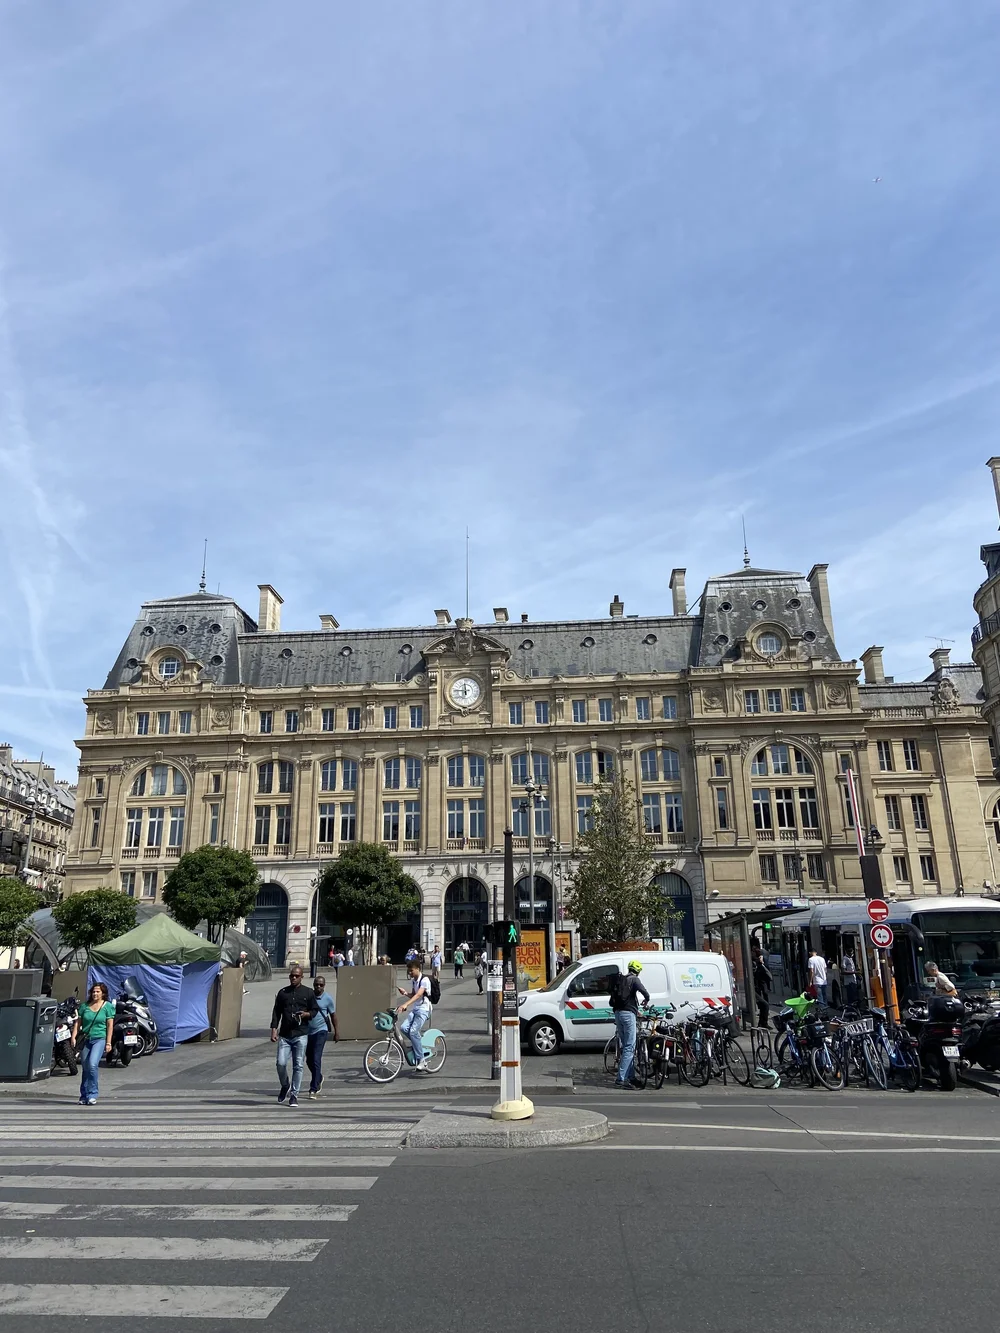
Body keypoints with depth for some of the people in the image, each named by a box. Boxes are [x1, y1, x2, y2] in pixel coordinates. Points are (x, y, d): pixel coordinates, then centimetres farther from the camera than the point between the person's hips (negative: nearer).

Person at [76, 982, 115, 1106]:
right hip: (85, 1040, 4)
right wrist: (74, 1037, -5)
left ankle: (92, 1095, -11)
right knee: (85, 1068, 9)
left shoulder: (108, 1006, -1)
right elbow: (78, 1022, 8)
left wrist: (108, 1043, -6)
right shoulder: (85, 1006, 7)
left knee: (93, 1065, -20)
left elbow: (110, 1025, -2)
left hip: (99, 1039, -4)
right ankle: (84, 1096, 21)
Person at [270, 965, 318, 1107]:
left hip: (301, 1035, -1)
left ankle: (294, 1094, 10)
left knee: (298, 1065, -1)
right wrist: (274, 1030, 1)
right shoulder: (283, 992, 11)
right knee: (281, 1063, -6)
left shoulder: (308, 992, 6)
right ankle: (284, 1086, 22)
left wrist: (306, 1014, -13)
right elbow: (276, 1012, 11)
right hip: (284, 1035, 2)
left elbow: (314, 1010, 9)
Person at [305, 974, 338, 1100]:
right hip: (307, 1031, 4)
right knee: (309, 1060, 14)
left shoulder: (328, 998, -7)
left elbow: (333, 1015, 2)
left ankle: (313, 1089, -8)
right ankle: (319, 1079, 41)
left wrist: (336, 1032, 6)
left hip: (321, 1031, -4)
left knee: (316, 1060, -13)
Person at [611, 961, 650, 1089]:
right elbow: (644, 992, -20)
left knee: (626, 1046, 16)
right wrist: (646, 1000, 5)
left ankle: (629, 1077, 19)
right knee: (629, 1048, -7)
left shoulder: (619, 980, 18)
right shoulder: (634, 979, -4)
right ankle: (621, 1079, -13)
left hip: (618, 1013, 8)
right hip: (628, 1013, -8)